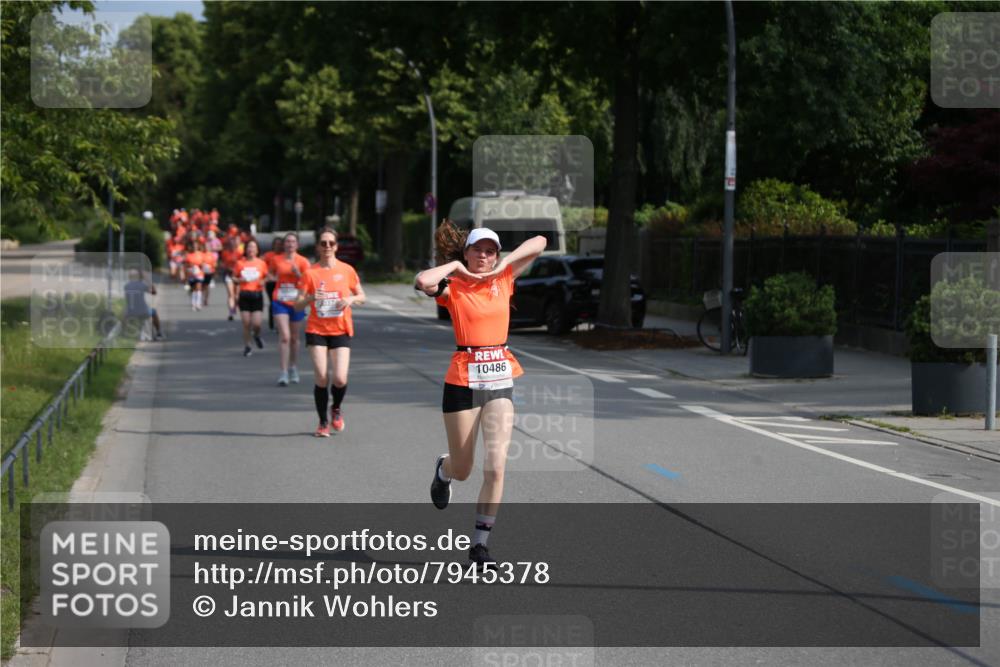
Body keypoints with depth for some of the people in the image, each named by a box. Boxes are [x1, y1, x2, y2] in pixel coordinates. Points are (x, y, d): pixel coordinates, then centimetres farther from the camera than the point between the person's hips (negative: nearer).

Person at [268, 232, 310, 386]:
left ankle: (293, 368, 35)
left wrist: (298, 274, -19)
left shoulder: (303, 262, -1)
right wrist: (273, 278, 2)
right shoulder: (276, 260, 2)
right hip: (280, 302, -1)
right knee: (284, 337, -14)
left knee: (294, 338, 13)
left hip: (296, 303, 1)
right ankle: (284, 373, -15)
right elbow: (271, 274, 22)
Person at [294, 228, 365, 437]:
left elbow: (362, 296, 12)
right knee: (321, 379, -7)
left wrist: (351, 299, -10)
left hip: (341, 331, 0)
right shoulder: (311, 273, -1)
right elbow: (298, 305, -1)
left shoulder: (347, 270, 1)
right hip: (317, 330, 0)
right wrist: (311, 298, -22)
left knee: (340, 378, -12)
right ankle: (323, 423, 12)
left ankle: (336, 409, 20)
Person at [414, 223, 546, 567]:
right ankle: (443, 470, 48)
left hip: (501, 379, 3)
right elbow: (423, 281, -27)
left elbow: (539, 242, 13)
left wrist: (505, 263, 2)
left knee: (496, 466, -7)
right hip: (463, 380, -3)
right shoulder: (453, 287, -4)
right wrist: (455, 266, -10)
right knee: (462, 470, 9)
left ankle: (479, 544, 0)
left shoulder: (504, 280, 8)